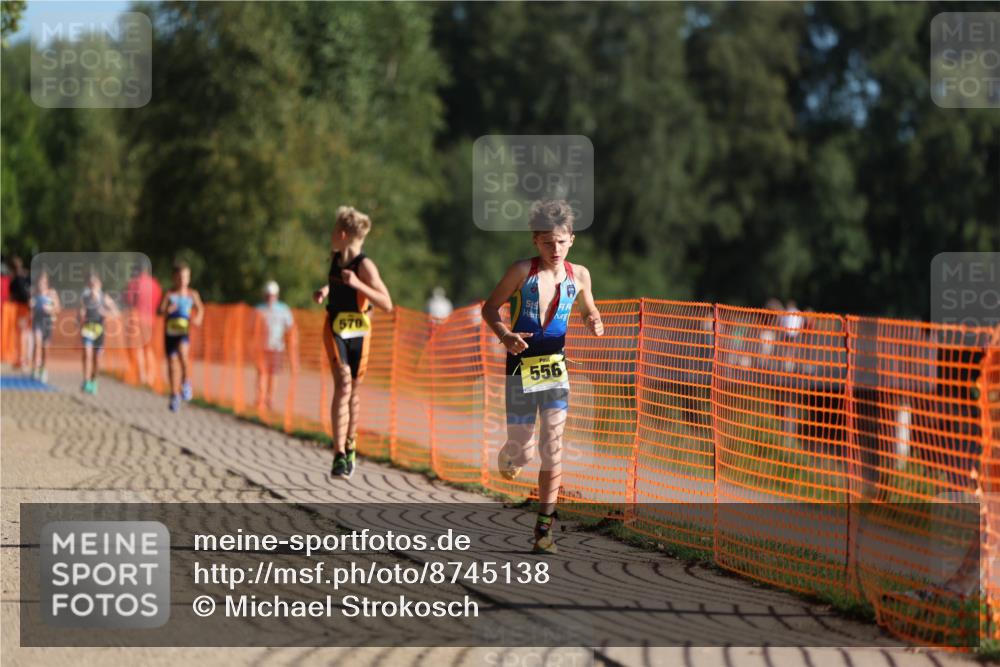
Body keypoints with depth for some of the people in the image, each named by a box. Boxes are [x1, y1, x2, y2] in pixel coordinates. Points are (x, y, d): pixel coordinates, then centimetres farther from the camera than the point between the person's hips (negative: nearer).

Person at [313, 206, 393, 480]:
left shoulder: (365, 265, -14)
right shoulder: (335, 257, 3)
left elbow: (387, 304, -19)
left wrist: (357, 285, -29)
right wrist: (325, 290, 6)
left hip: (359, 331, -2)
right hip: (335, 329, 2)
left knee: (354, 392, 9)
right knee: (343, 385, -15)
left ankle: (350, 447, 32)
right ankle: (339, 456, -21)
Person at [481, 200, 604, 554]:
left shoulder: (579, 275, 2)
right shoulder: (523, 271, -8)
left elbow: (589, 310, 20)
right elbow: (490, 308, -2)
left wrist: (595, 324, -4)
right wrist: (505, 336, -21)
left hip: (556, 367, 2)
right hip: (521, 366, -2)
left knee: (553, 448, -8)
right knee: (520, 451, 1)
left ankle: (544, 529, -2)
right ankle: (507, 460, 41)